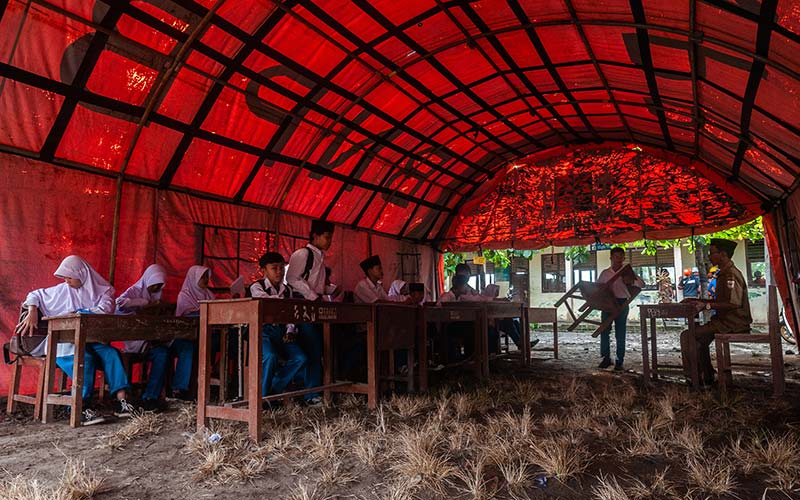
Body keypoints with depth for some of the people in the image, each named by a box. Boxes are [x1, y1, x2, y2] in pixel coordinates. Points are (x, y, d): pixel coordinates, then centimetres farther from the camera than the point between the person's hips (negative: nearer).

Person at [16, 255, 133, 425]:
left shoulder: (103, 290, 7)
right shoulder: (63, 290, 10)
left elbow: (105, 310, -10)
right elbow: (34, 295, 18)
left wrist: (76, 314, -12)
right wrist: (32, 313, -1)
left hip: (93, 341, 1)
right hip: (66, 342, -1)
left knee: (111, 354, -31)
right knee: (84, 358, -34)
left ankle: (121, 400, -37)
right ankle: (83, 409, -41)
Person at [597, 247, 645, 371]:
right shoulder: (605, 273, 10)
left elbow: (642, 284, -3)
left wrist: (631, 282, -23)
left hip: (622, 303, -2)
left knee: (620, 333, 1)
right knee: (604, 331, -2)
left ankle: (619, 361, 8)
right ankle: (606, 358, 9)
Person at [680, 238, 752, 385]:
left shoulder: (731, 275, -18)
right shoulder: (725, 274, 17)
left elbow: (733, 303, -28)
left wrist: (707, 306, -24)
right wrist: (699, 301, 16)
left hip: (732, 325, -11)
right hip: (726, 321, 11)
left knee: (687, 336, -17)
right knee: (698, 335, 26)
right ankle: (706, 376, 25)